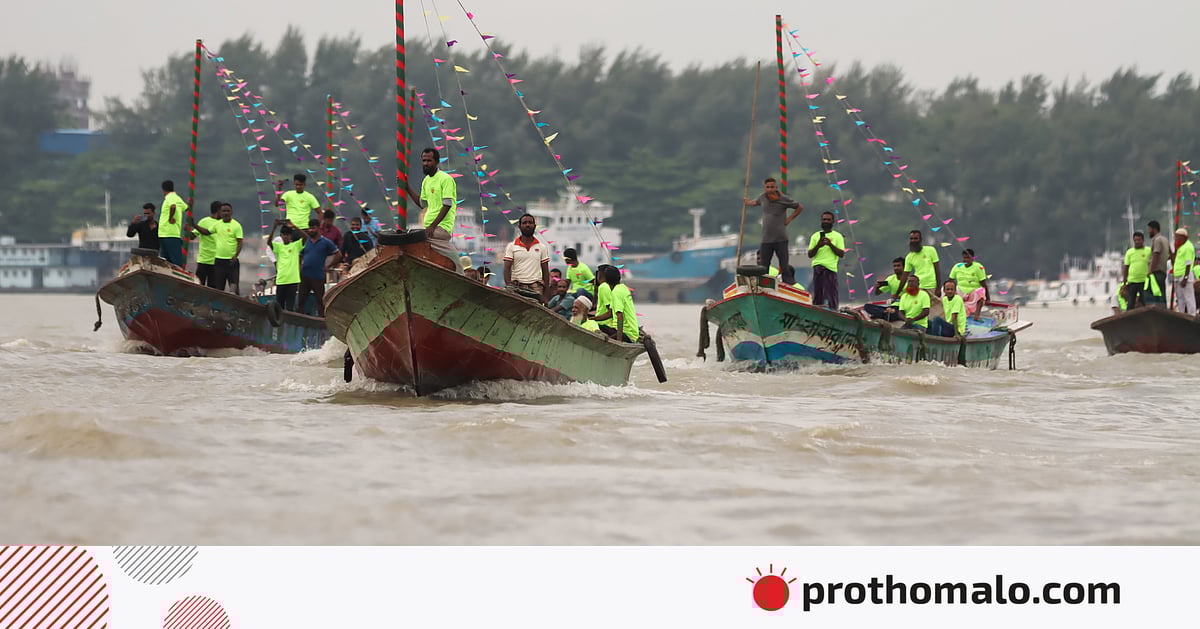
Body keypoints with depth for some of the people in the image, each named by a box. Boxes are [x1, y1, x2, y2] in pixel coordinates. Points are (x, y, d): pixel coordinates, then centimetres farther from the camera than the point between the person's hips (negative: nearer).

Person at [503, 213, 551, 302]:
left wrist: (546, 294, 5)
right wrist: (509, 286, -16)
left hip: (535, 288, 1)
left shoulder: (541, 247, 12)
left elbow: (545, 272, 12)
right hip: (517, 287, -1)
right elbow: (507, 269, 1)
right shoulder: (512, 246, 7)